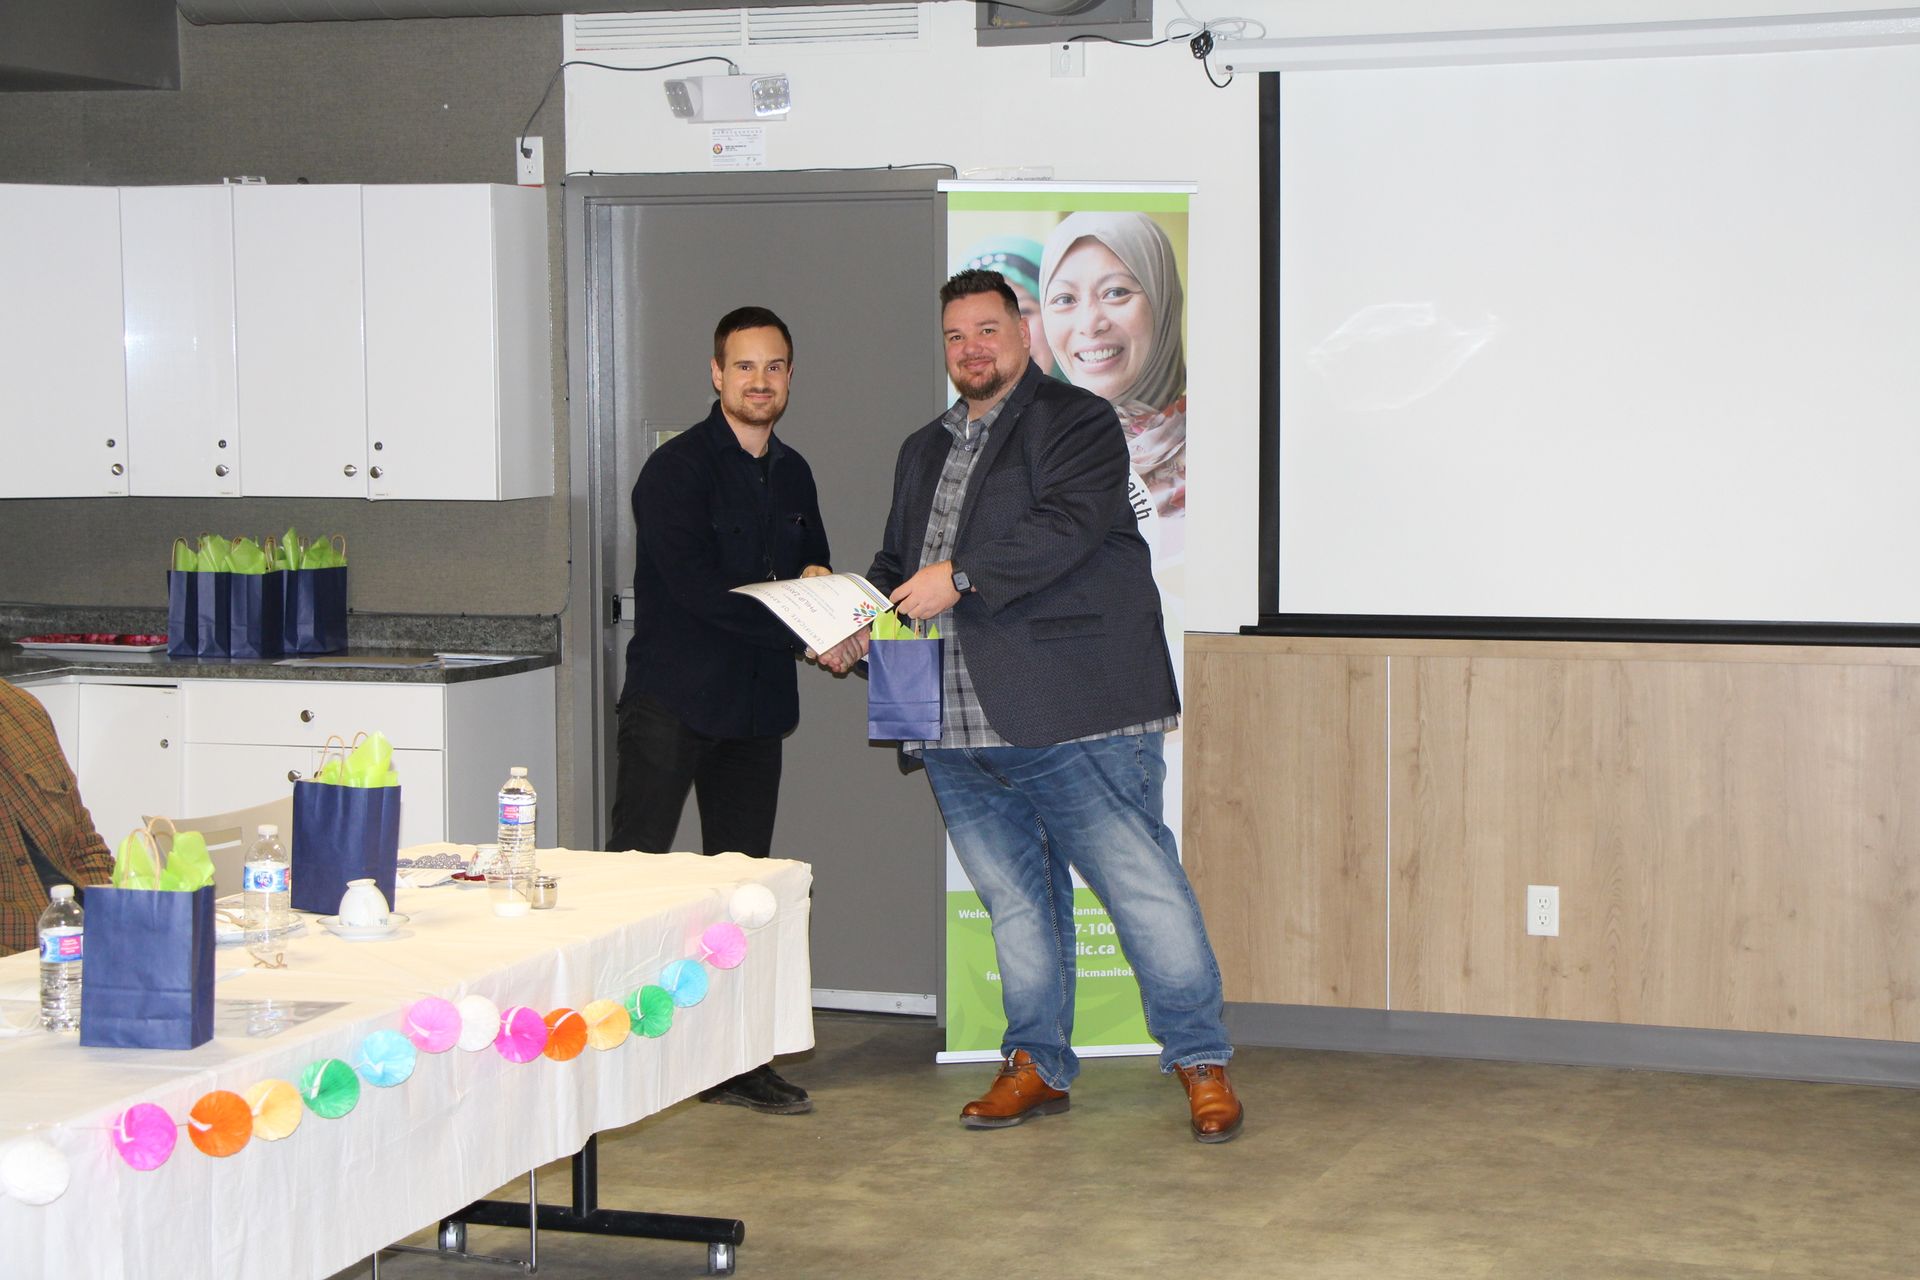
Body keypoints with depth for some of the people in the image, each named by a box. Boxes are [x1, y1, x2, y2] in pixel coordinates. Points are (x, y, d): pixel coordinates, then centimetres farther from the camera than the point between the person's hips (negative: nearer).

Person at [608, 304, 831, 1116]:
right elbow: (699, 588, -19)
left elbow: (814, 568, 25)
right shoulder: (677, 469, -9)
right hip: (672, 701, -7)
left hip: (756, 704, 7)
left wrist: (818, 584, 0)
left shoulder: (792, 475, 14)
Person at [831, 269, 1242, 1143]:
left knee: (1140, 882, -5)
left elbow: (1067, 526, -17)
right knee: (1014, 898, 11)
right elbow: (899, 564, 28)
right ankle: (1037, 1065, 21)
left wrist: (961, 575, -23)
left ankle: (1202, 1064, 4)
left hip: (1072, 712, -7)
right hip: (959, 727, 7)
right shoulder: (924, 451, 23)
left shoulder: (1076, 423, 0)